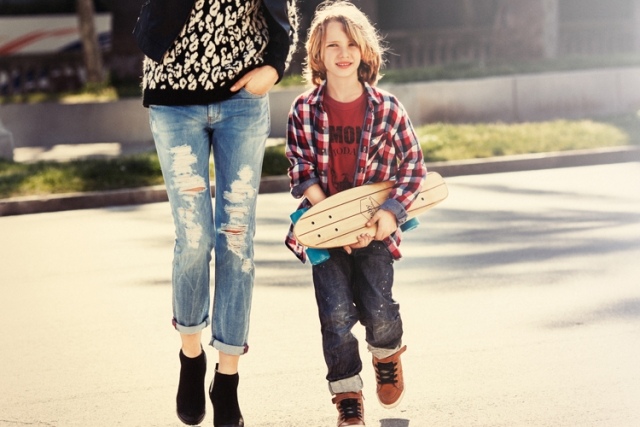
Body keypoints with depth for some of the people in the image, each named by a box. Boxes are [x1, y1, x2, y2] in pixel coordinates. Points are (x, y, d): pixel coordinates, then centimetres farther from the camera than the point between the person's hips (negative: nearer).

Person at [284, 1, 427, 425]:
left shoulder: (387, 109, -5)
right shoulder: (304, 111, -5)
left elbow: (414, 164, 1)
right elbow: (302, 172, -6)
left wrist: (392, 211, -12)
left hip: (374, 226, 0)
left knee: (377, 308, -9)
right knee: (336, 314, -9)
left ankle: (388, 355, 27)